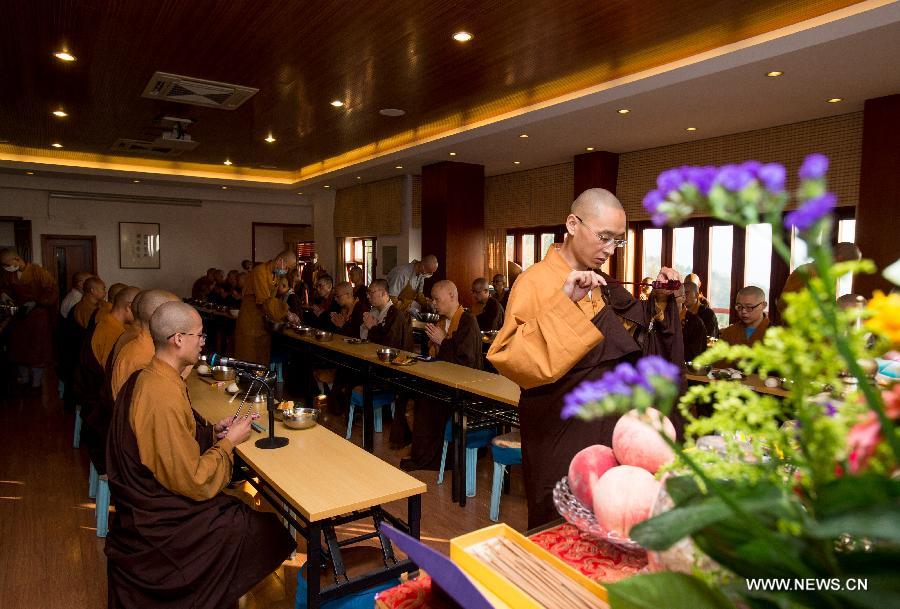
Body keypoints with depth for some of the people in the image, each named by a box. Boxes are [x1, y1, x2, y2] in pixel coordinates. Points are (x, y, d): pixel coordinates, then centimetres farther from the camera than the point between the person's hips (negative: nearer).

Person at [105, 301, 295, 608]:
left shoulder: (145, 378, 2)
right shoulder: (164, 398, -30)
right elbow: (196, 483, -25)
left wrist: (211, 431, 4)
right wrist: (230, 441, -12)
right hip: (160, 522, -9)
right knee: (266, 531, -3)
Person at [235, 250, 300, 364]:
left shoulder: (276, 275, 11)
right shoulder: (260, 272, -17)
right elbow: (264, 301, -23)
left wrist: (287, 313, -2)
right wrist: (286, 312, -20)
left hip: (263, 323, 8)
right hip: (250, 323, -8)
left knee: (263, 361, 10)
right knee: (248, 362, -2)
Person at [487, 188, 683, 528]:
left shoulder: (602, 286, 7)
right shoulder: (536, 281, -15)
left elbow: (628, 343, 19)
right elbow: (509, 358, -27)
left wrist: (660, 301, 5)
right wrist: (563, 303, -33)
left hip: (606, 426, 7)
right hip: (560, 433, -7)